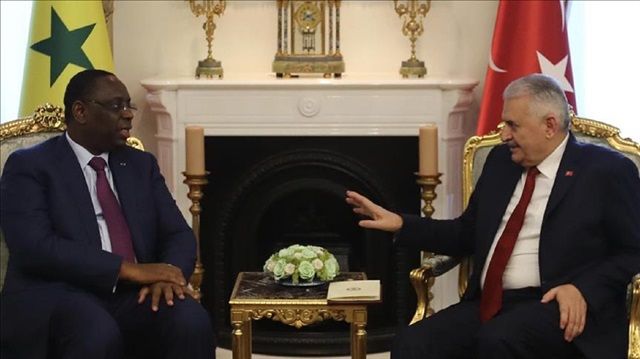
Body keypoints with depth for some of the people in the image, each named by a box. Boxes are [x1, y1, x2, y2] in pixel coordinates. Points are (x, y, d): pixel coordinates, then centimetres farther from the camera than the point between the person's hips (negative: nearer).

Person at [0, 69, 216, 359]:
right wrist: (130, 269, -19)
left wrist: (168, 273, -12)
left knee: (192, 321, -28)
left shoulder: (141, 165, 19)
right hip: (59, 297, -4)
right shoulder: (29, 166, 3)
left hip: (135, 295, 4)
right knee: (98, 335, -38)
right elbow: (34, 246, -12)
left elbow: (179, 234, 13)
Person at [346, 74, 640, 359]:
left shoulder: (608, 171, 0)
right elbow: (467, 234, 24)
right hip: (489, 304, 5)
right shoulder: (500, 160, 17)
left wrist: (584, 289, -17)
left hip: (556, 306, -5)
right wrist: (400, 224, 13)